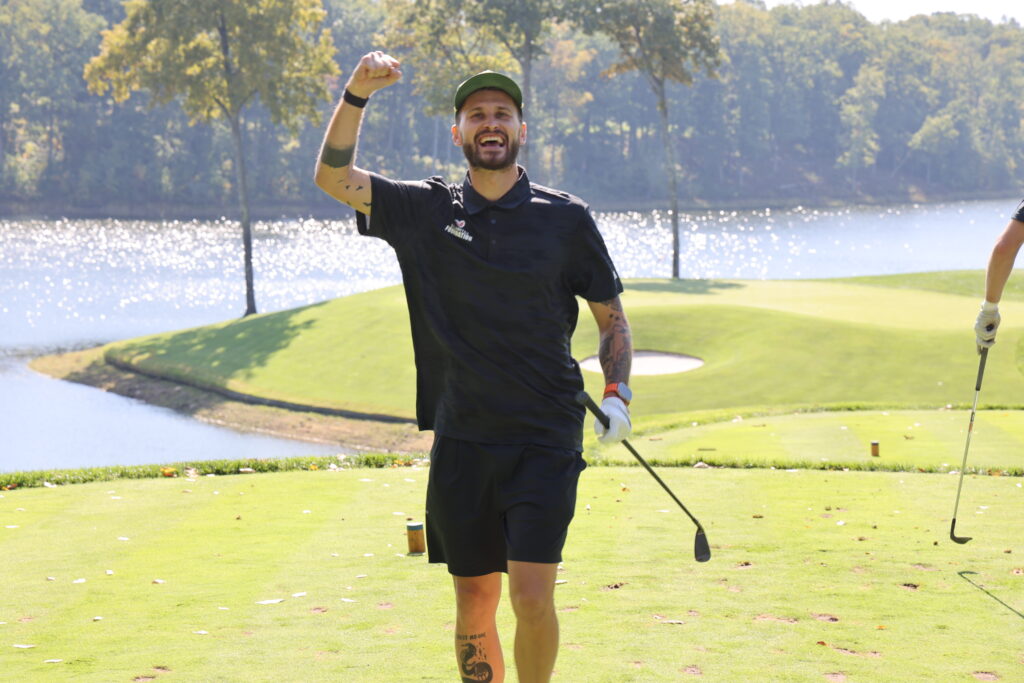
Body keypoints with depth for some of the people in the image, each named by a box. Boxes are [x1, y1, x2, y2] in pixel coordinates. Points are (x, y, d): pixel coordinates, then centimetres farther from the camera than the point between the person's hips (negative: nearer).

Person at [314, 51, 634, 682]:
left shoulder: (567, 217, 2)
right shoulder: (427, 210, 6)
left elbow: (612, 317, 10)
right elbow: (333, 177, 1)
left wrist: (617, 394, -4)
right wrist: (357, 95, -12)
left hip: (545, 439, -2)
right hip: (461, 441, 2)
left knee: (532, 598, -12)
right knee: (474, 607, 7)